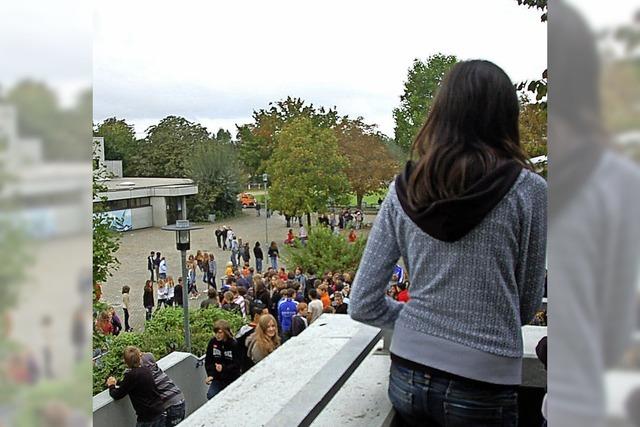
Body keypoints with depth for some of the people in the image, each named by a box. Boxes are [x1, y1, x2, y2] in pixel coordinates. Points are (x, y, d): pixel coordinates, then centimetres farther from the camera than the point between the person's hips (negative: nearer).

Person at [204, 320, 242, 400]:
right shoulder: (213, 342, -3)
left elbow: (237, 364, -12)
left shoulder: (234, 344, -12)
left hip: (232, 379, -2)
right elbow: (208, 361, 1)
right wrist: (210, 374, -12)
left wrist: (223, 368, -27)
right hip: (217, 378, 2)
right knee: (211, 396, -16)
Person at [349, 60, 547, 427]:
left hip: (408, 375, 3)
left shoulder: (404, 189, -3)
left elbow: (363, 306, -2)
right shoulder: (528, 190, -10)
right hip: (481, 386, -2)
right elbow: (527, 306, 0)